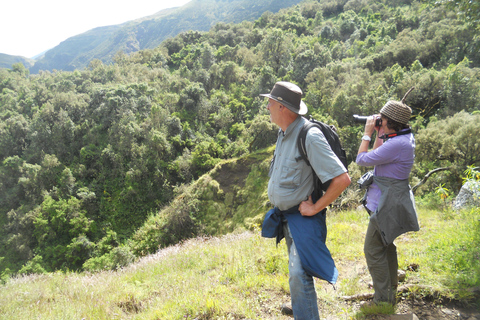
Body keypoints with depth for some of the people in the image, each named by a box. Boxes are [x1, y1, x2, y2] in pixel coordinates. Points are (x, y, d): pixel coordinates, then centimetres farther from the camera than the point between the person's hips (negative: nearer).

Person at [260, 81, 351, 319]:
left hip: (303, 218, -9)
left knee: (299, 276, -10)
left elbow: (342, 179, -28)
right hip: (285, 216, 9)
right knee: (296, 271, 25)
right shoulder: (284, 134, 4)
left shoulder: (310, 137, -25)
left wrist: (315, 208, -20)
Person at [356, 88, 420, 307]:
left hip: (387, 204, -11)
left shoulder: (398, 144, -25)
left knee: (373, 250, -3)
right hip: (387, 200, 11)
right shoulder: (403, 138, 6)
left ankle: (383, 300, 7)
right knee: (385, 245, 21)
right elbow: (377, 156, 19)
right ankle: (390, 290, 36)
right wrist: (379, 135, 9)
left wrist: (367, 133, -8)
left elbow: (362, 159, -18)